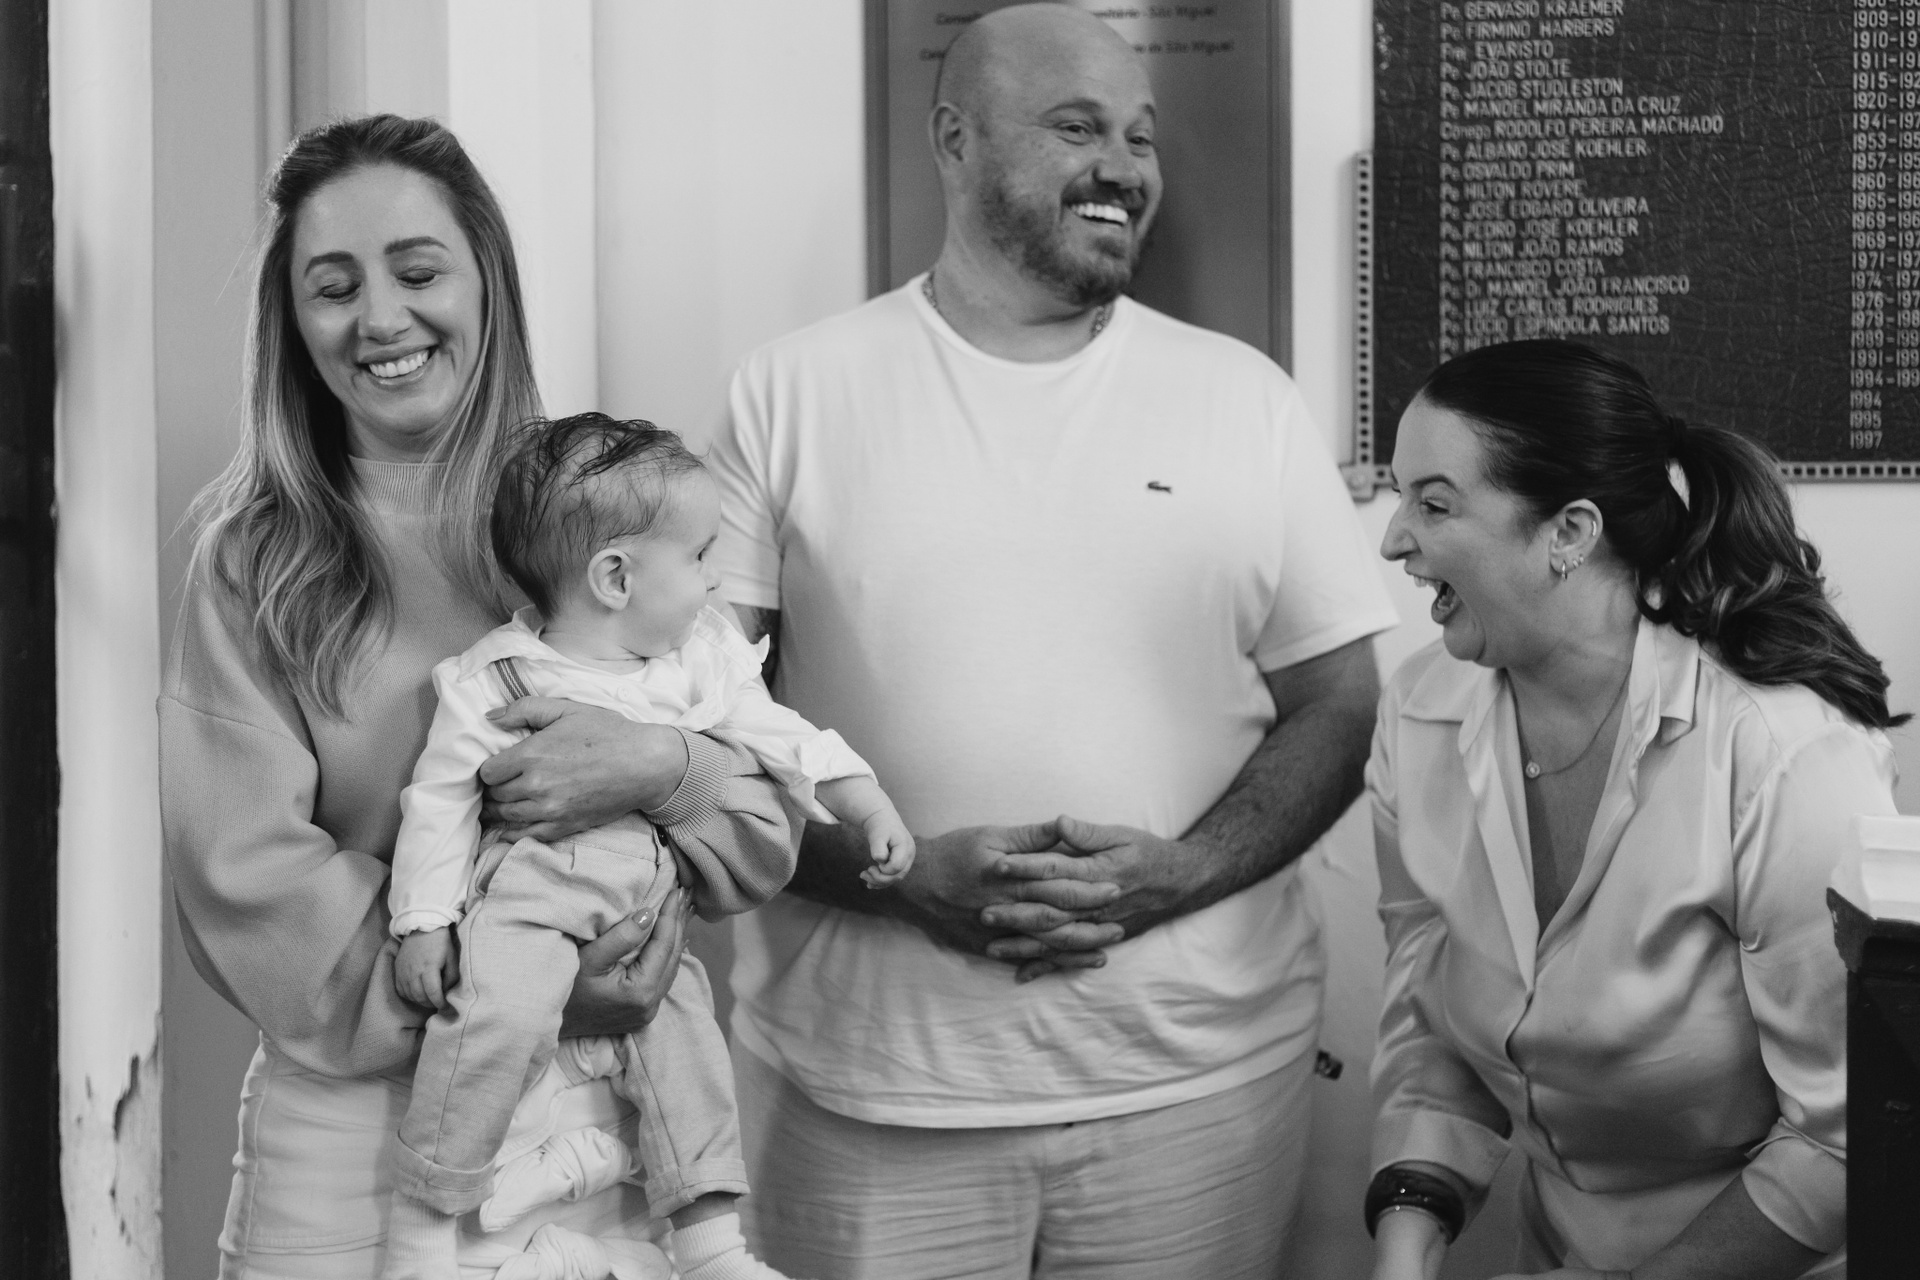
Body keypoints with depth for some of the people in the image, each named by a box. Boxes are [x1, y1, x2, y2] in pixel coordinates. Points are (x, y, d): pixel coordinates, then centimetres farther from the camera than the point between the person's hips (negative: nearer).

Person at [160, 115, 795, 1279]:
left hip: (615, 1116, 2)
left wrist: (658, 767, -18)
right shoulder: (257, 562, -3)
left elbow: (766, 821, 2)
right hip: (361, 1128, -1)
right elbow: (250, 876, -8)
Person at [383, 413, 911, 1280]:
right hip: (522, 907, -5)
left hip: (645, 914, 5)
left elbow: (772, 732, 9)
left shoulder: (702, 659, 4)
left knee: (684, 1039, -5)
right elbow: (441, 797, -6)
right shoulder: (493, 681, -10)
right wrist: (424, 922, -11)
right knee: (503, 1014, -28)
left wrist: (866, 803, 0)